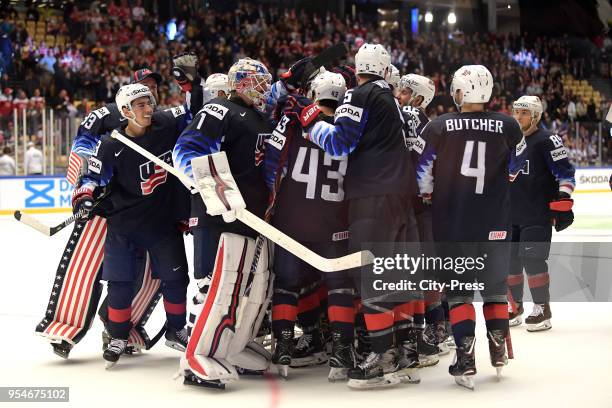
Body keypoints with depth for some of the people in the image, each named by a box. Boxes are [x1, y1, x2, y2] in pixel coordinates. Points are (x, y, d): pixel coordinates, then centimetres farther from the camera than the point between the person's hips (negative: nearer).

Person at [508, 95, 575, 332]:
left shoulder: (547, 141, -8)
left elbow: (565, 172, -12)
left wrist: (563, 203, -18)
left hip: (538, 215, -7)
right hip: (510, 214, 7)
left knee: (532, 258, -13)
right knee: (510, 258, 9)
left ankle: (543, 310, -4)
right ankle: (514, 306, 23)